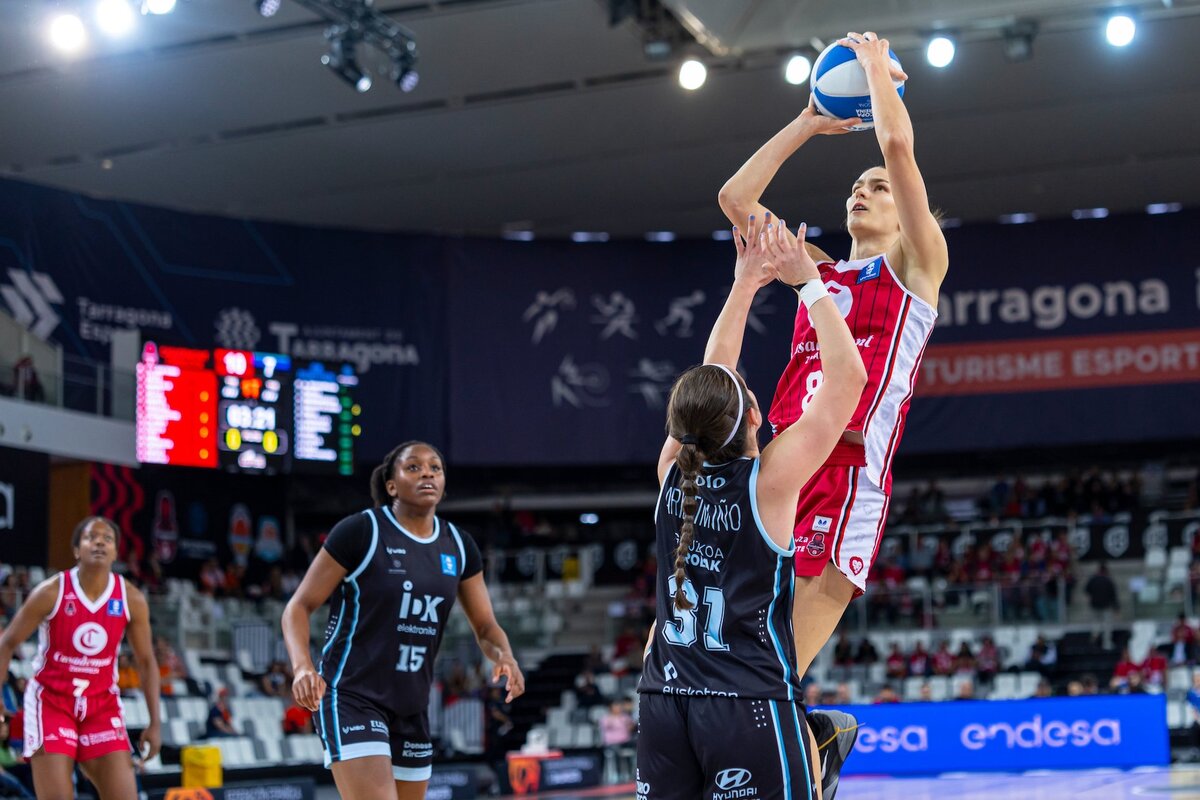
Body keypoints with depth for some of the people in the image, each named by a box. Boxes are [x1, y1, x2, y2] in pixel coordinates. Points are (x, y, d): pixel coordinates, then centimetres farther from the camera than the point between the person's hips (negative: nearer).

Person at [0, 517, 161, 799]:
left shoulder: (132, 600, -6)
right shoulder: (51, 592, -13)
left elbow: (146, 661, 4)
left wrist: (155, 722, -1)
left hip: (102, 704, 3)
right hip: (51, 700, -3)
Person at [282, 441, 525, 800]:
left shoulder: (459, 546, 7)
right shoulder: (361, 531, -9)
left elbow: (485, 626, 11)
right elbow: (298, 608, -7)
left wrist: (504, 657, -13)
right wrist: (302, 666, -26)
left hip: (412, 707, 7)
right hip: (350, 699, -7)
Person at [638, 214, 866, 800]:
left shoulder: (673, 471, 2)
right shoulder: (770, 481, -10)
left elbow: (710, 378, 17)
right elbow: (848, 376, -6)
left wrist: (746, 284, 21)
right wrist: (809, 279, 1)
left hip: (665, 703, 6)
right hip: (749, 706, -6)